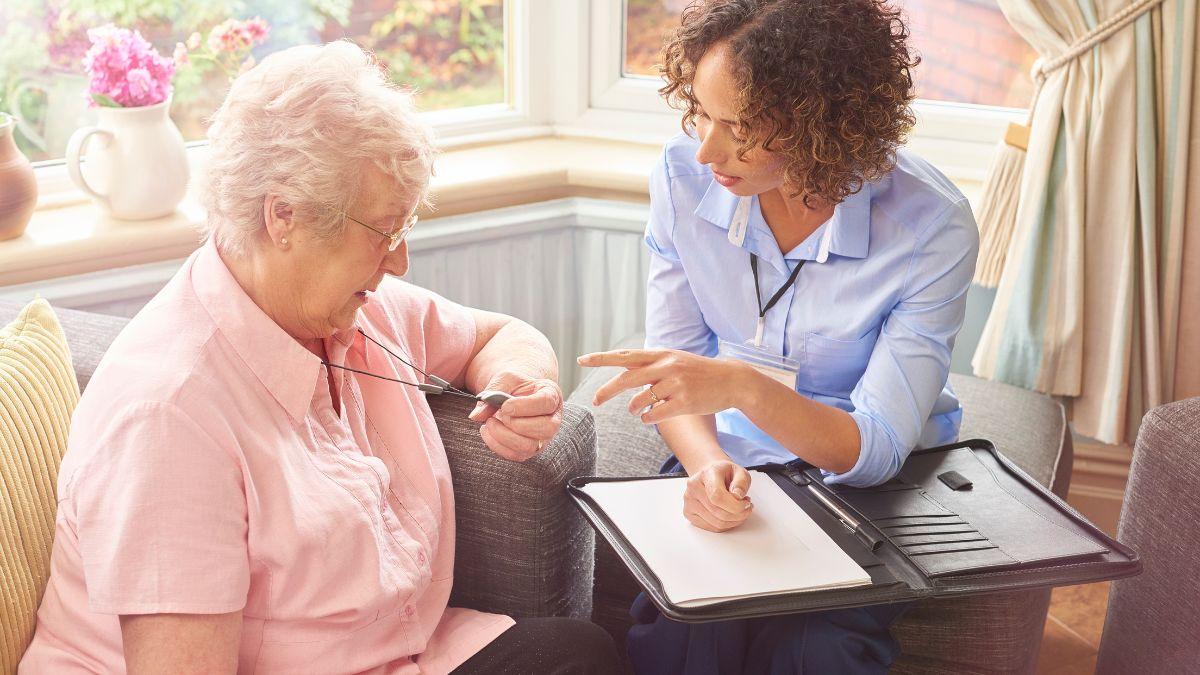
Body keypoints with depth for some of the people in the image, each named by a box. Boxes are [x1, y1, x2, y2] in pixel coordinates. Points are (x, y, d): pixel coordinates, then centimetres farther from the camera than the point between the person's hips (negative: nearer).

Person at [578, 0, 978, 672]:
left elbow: (877, 447, -20)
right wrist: (706, 463, -25)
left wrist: (743, 386, -37)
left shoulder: (932, 226, -21)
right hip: (728, 465, 2)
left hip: (868, 487, -2)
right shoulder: (685, 176, -11)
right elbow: (674, 364, -3)